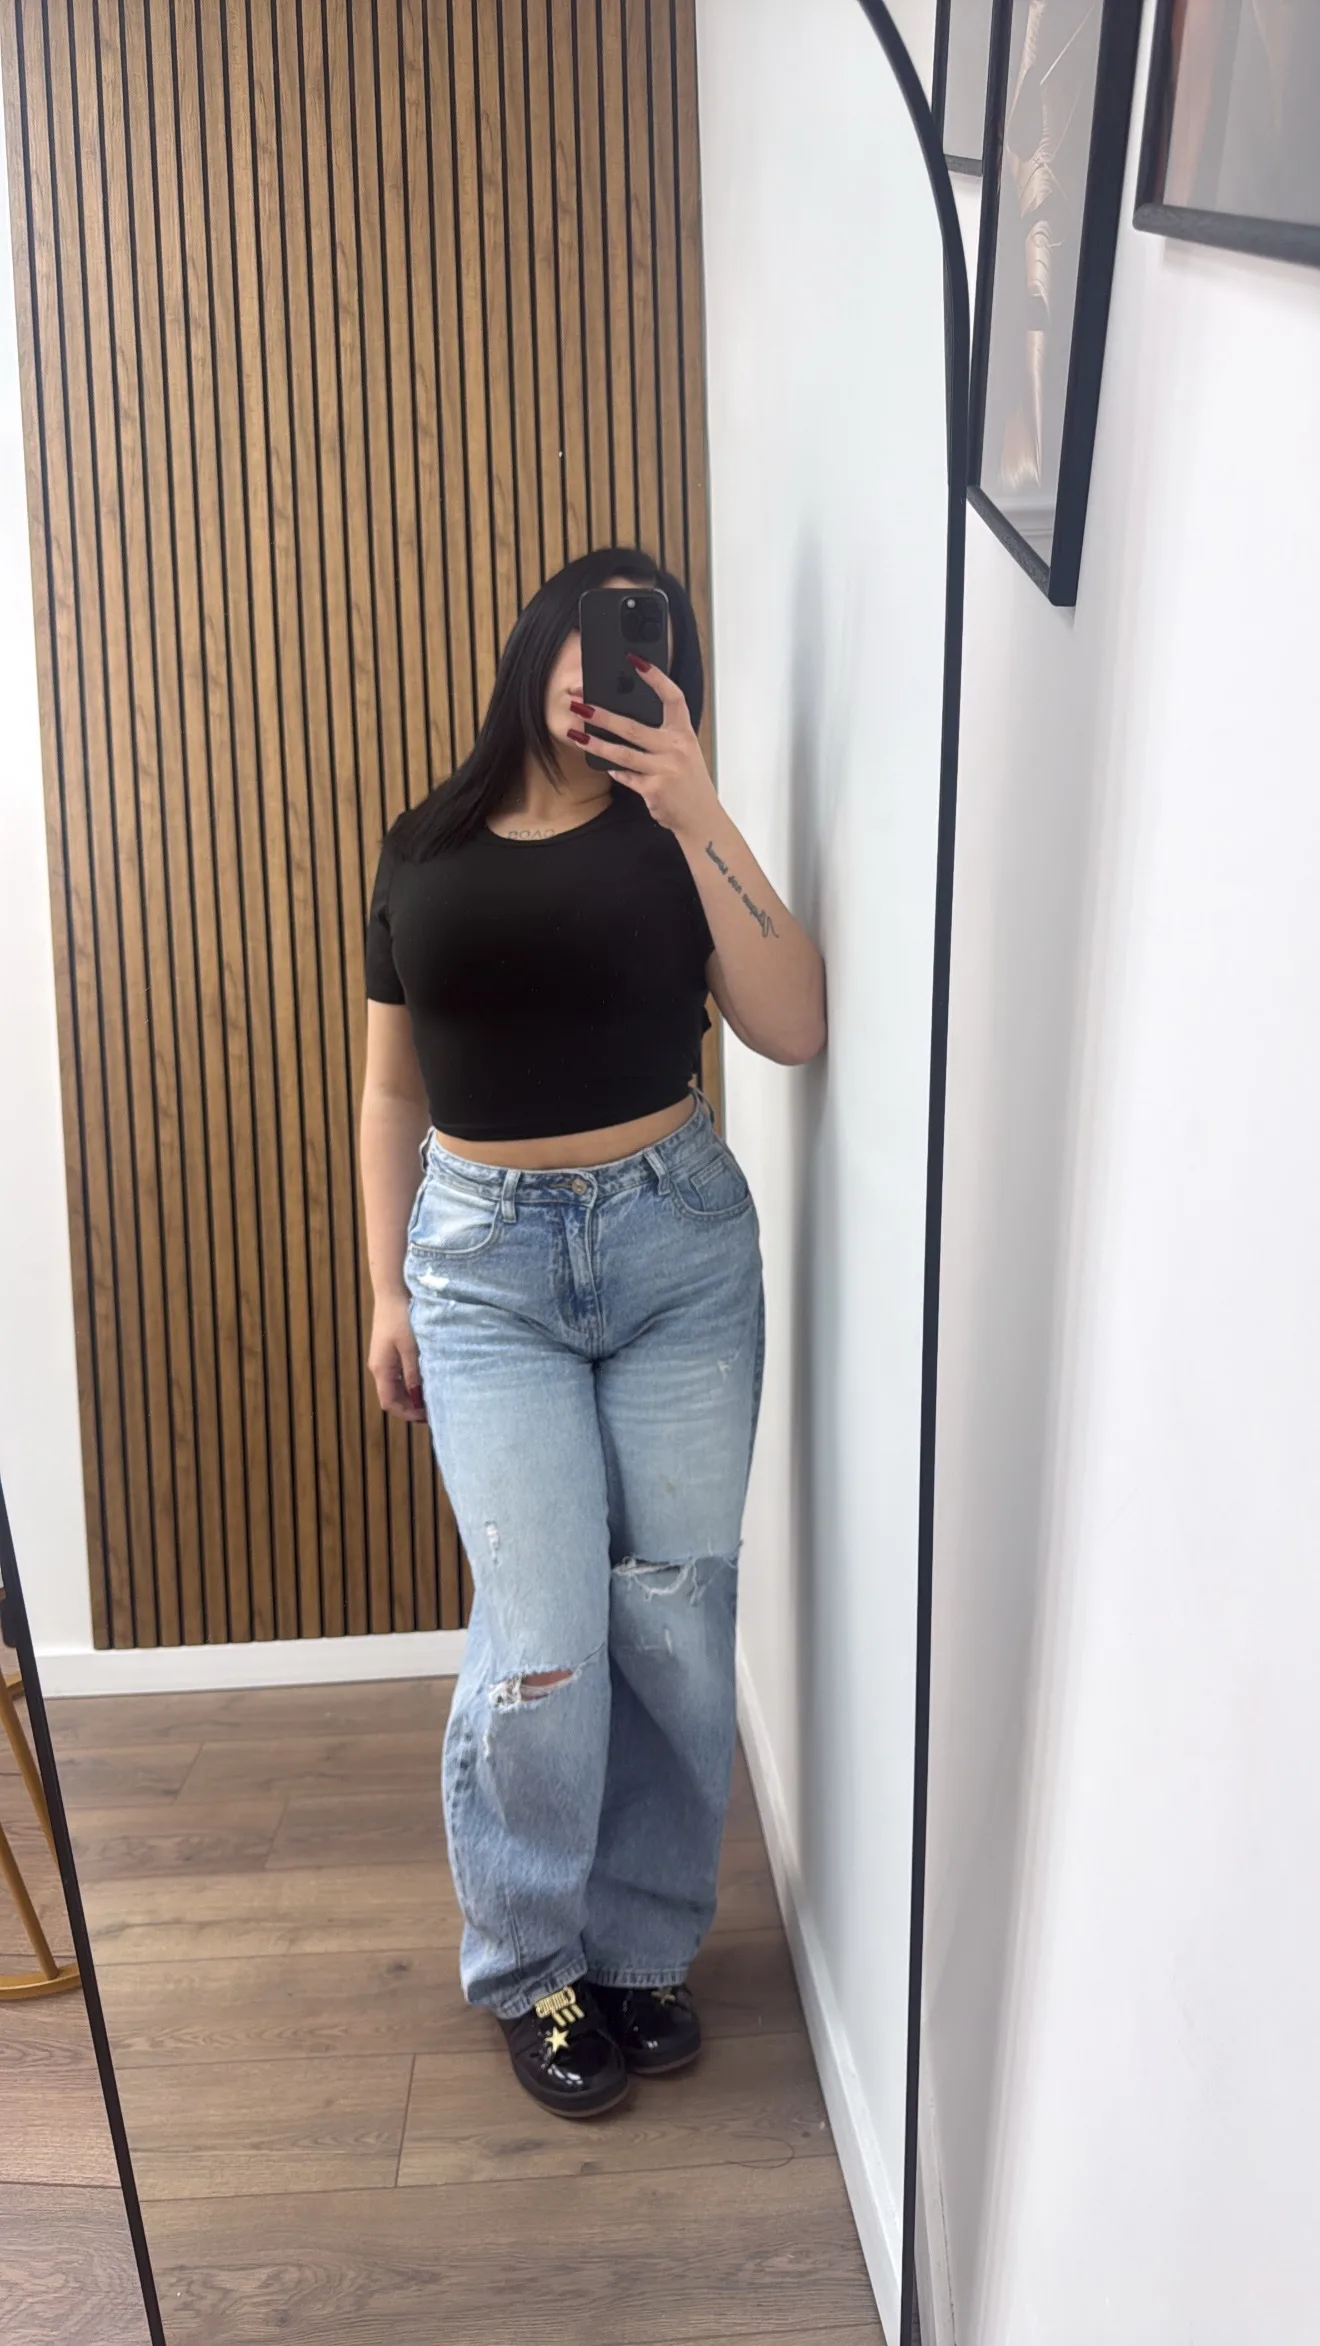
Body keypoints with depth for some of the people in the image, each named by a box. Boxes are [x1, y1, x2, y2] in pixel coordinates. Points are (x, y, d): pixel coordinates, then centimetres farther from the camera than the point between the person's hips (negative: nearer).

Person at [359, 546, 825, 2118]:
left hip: (677, 1240, 1)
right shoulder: (426, 850, 7)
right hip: (486, 1259, 0)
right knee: (544, 1642, -6)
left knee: (676, 1622, 3)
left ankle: (643, 1945, 26)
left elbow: (794, 1029, -10)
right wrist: (385, 1292, 7)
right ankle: (531, 1967, 19)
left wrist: (699, 813, -15)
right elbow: (392, 1087, 11)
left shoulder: (671, 838, 4)